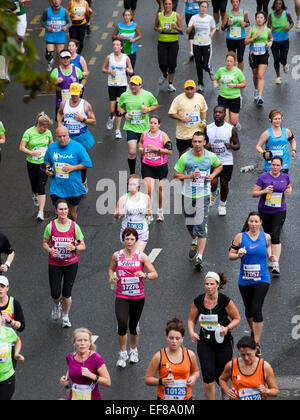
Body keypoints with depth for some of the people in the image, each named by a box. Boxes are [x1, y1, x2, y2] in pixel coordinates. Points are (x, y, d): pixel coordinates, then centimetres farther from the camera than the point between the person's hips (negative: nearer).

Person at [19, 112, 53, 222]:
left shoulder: (48, 133, -3)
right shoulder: (29, 132, -12)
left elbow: (51, 145, 15)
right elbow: (21, 147, -14)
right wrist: (32, 153, -29)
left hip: (44, 163, 0)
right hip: (32, 163, 0)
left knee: (41, 187, -10)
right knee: (34, 184, 17)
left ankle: (41, 212, -13)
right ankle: (35, 196, 54)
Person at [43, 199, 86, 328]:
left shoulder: (74, 226, -7)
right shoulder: (50, 226, -8)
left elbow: (83, 246, -1)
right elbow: (45, 243, 6)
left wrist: (74, 248, -22)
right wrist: (50, 250, -15)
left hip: (71, 263, 0)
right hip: (54, 264, 0)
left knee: (67, 293, 4)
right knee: (55, 294, -3)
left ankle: (65, 317, 28)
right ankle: (57, 305, 35)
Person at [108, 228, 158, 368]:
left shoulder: (141, 256, -4)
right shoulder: (117, 255, 0)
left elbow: (155, 274, -3)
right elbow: (111, 269, 18)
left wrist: (144, 275, -23)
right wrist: (111, 277, -3)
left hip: (138, 297, 0)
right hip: (121, 297, 0)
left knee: (133, 325, 12)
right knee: (122, 324, -16)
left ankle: (133, 350, 38)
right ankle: (123, 353, 4)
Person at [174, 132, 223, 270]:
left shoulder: (211, 156, -3)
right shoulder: (185, 158, -8)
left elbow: (219, 166, 18)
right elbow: (176, 174, -1)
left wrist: (212, 175, -1)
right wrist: (190, 176, -17)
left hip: (203, 195, -1)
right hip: (188, 195, 1)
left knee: (201, 226, -12)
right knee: (189, 224, 18)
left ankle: (199, 257, -12)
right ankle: (195, 241, 51)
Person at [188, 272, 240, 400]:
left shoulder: (225, 300, -12)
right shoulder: (198, 301, -3)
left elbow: (237, 318, -1)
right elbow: (191, 320, 10)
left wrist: (227, 328, -19)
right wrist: (192, 332, -10)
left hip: (223, 341, -2)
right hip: (205, 342, 2)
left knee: (221, 377, 6)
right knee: (208, 375, -13)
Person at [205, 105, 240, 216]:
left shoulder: (231, 129, -5)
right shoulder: (208, 128, 0)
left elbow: (237, 145, 2)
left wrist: (231, 146, -22)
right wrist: (206, 146, -12)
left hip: (227, 161, 0)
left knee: (224, 184, 7)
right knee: (213, 183, -13)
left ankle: (222, 205, 30)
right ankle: (213, 194, 23)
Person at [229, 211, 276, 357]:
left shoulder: (266, 237, 2)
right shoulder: (240, 237, -2)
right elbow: (231, 255, 0)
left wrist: (272, 257, -4)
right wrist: (239, 255, -21)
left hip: (262, 279, -1)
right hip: (245, 280, 1)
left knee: (256, 309, -13)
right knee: (249, 310, 13)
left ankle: (257, 343, -8)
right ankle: (253, 332, 43)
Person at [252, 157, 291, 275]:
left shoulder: (285, 177, 1)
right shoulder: (263, 177, -7)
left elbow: (288, 187, 22)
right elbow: (254, 193, -6)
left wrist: (289, 190, -2)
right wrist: (264, 191, -24)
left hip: (279, 211, -1)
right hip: (264, 211, 1)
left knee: (275, 237, -14)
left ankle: (276, 265, -17)